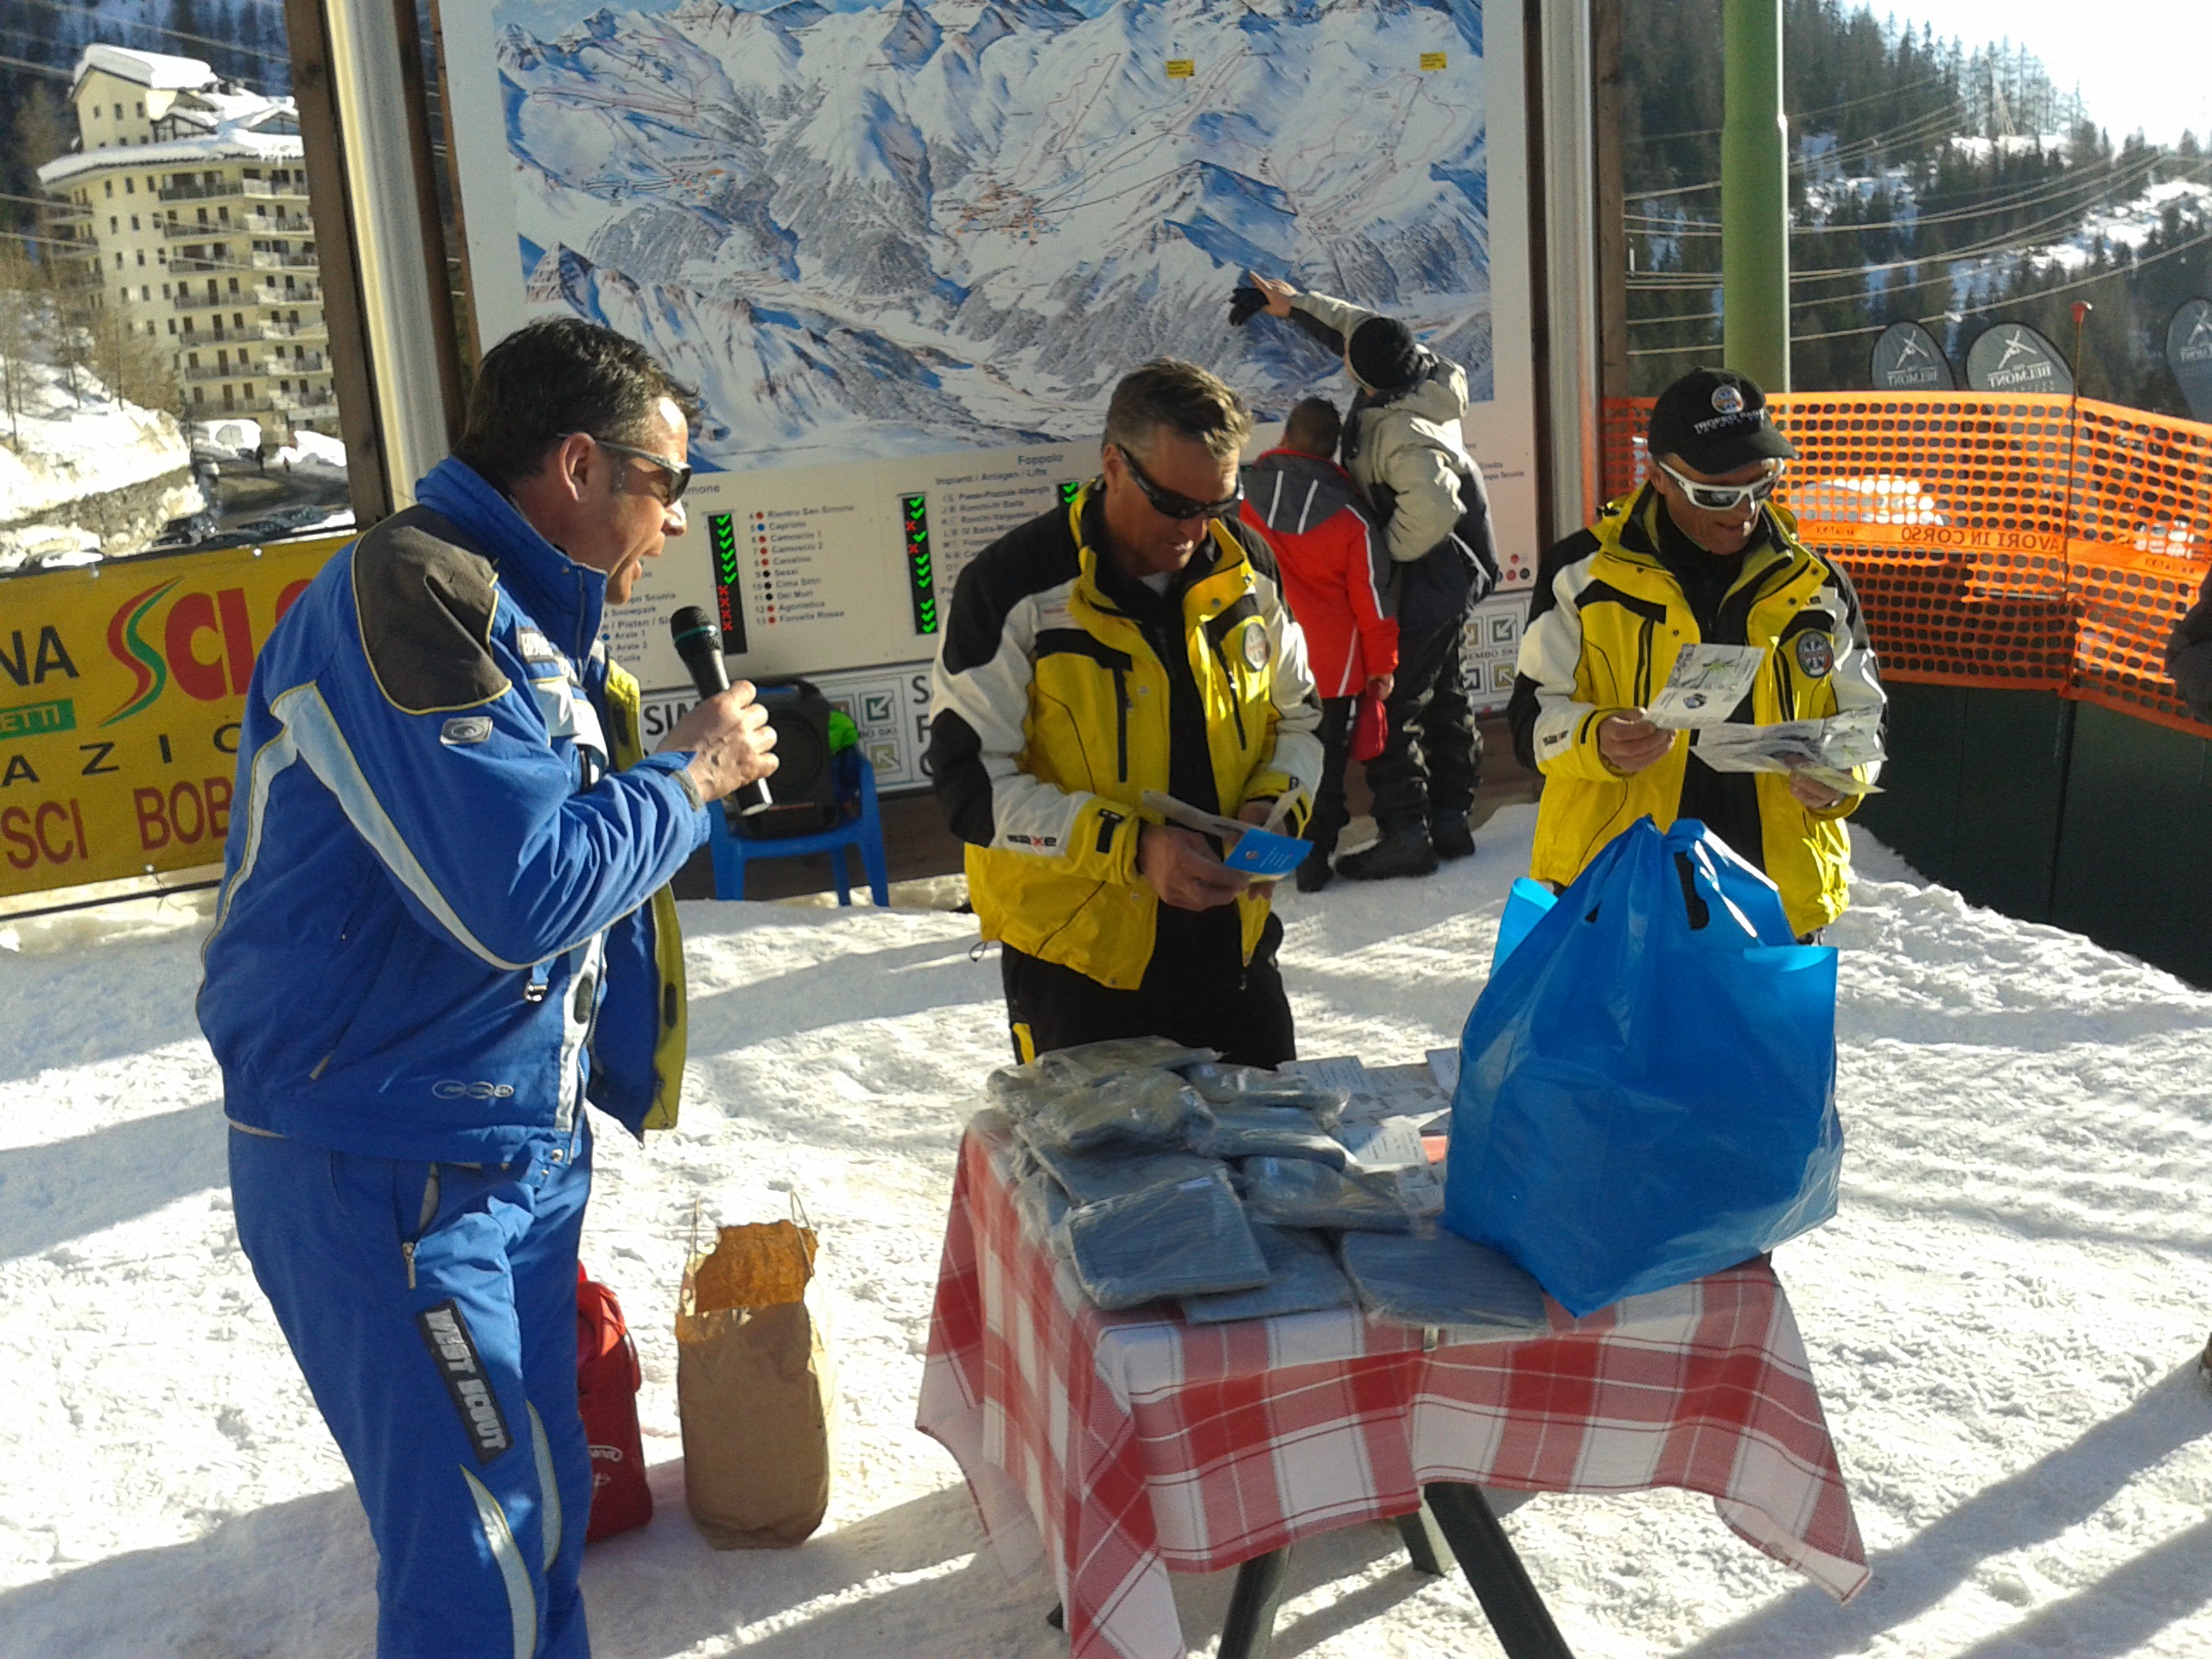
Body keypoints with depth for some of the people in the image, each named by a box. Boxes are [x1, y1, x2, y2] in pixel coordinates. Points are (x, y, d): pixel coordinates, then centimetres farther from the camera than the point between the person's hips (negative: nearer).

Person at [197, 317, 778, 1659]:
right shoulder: (410, 595, -20)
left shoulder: (524, 615, 12)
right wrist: (691, 775, -14)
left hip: (517, 1148, 10)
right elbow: (520, 894, -27)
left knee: (542, 1499, 20)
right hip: (387, 1174, -10)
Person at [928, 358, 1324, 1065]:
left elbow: (1296, 715, 14)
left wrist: (1276, 806, -7)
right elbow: (972, 782, -16)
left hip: (1233, 942, 5)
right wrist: (1130, 847, -26)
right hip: (1078, 959, -4)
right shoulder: (1014, 588, -14)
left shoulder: (1246, 567, 1)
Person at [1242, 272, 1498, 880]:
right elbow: (1357, 328, 16)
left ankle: (1405, 832, 3)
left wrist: (1389, 551, -23)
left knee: (1391, 706, -2)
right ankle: (1450, 819, 27)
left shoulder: (1396, 431, -29)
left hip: (1419, 590, -10)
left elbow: (1431, 507, -41)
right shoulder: (1423, 375, -2)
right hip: (1450, 581, 10)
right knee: (1443, 696, 17)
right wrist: (1297, 304, 26)